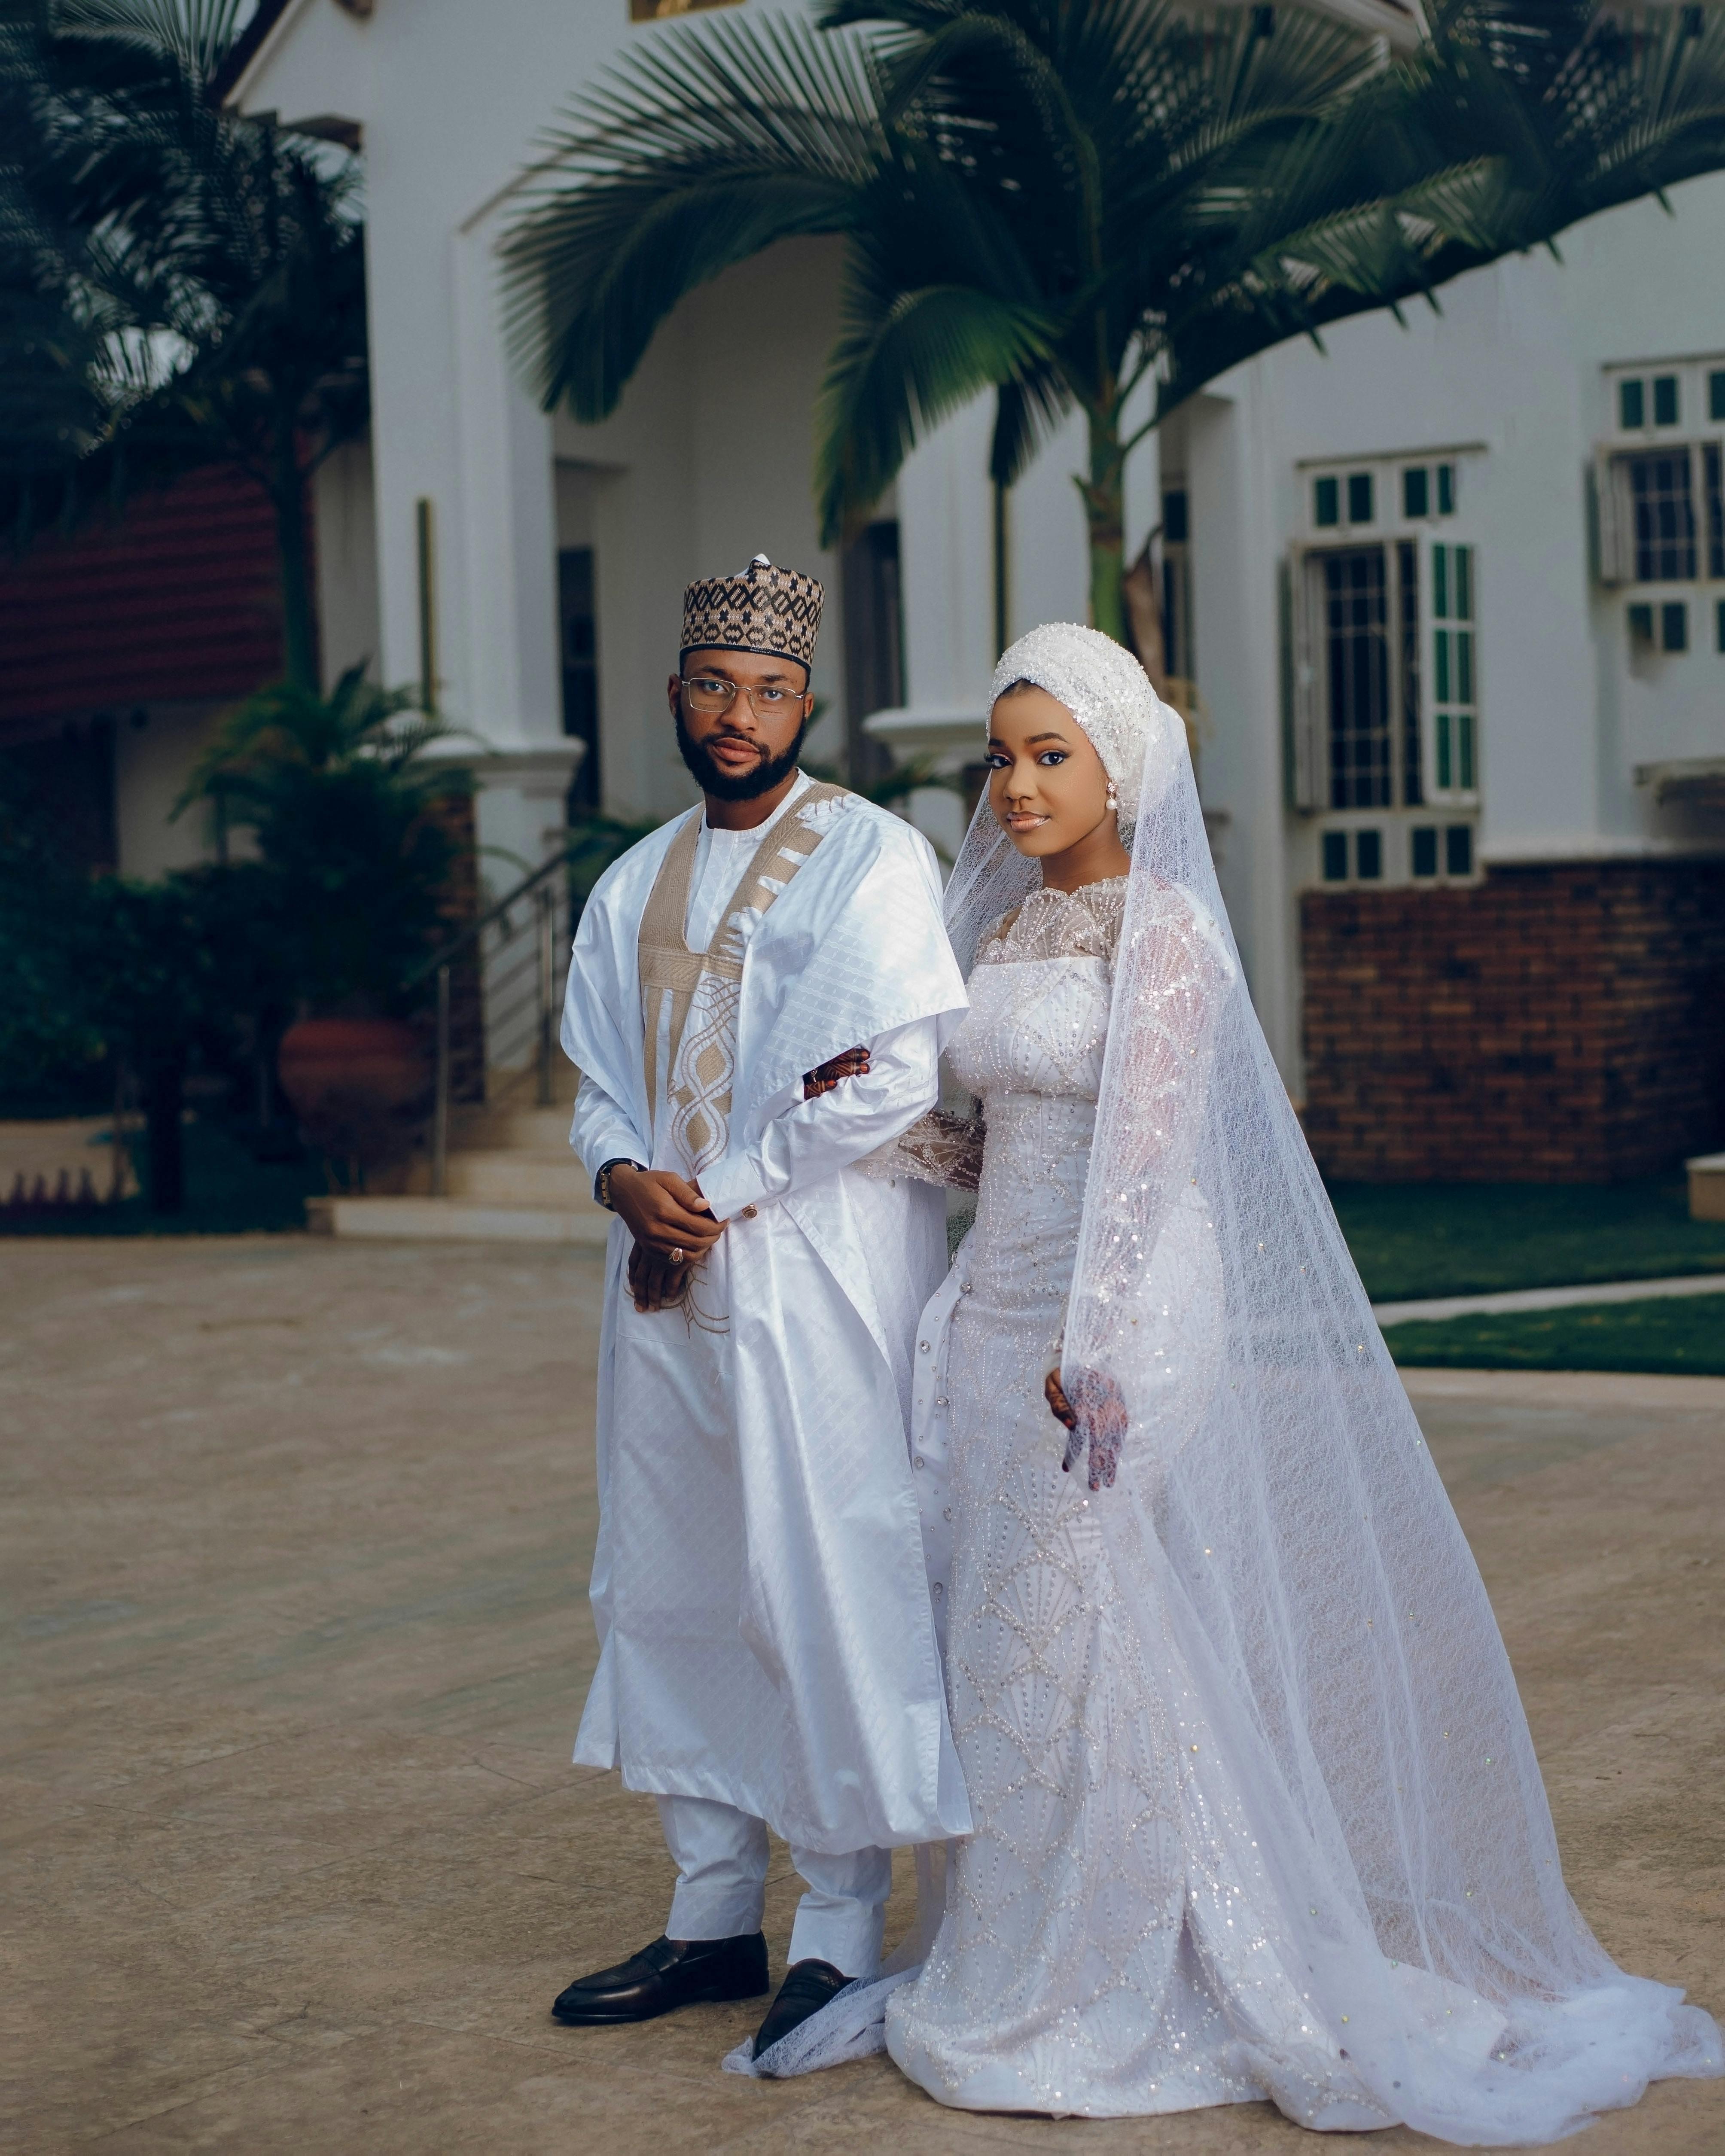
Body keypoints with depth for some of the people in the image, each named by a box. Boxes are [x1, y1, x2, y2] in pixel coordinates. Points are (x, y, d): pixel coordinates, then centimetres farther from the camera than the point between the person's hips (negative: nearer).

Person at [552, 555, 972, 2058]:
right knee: (672, 1583, 9)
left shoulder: (873, 855, -3)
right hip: (665, 1282, 6)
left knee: (822, 1585, -5)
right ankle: (714, 1915, 21)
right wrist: (627, 1178, -7)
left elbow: (895, 1077, -12)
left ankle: (841, 1937, 6)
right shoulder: (636, 886, 16)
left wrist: (716, 1196, -11)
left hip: (815, 1273, -6)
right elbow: (601, 1079, 15)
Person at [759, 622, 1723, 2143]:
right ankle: (1021, 1974, 21)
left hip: (1128, 1321, -7)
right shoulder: (1006, 926, 12)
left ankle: (1106, 2008, 10)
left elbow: (1147, 1152, -17)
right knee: (1009, 1655, 10)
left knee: (1097, 1647, -2)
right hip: (1004, 1319, 7)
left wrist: (1093, 1348, -22)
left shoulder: (1167, 933, -10)